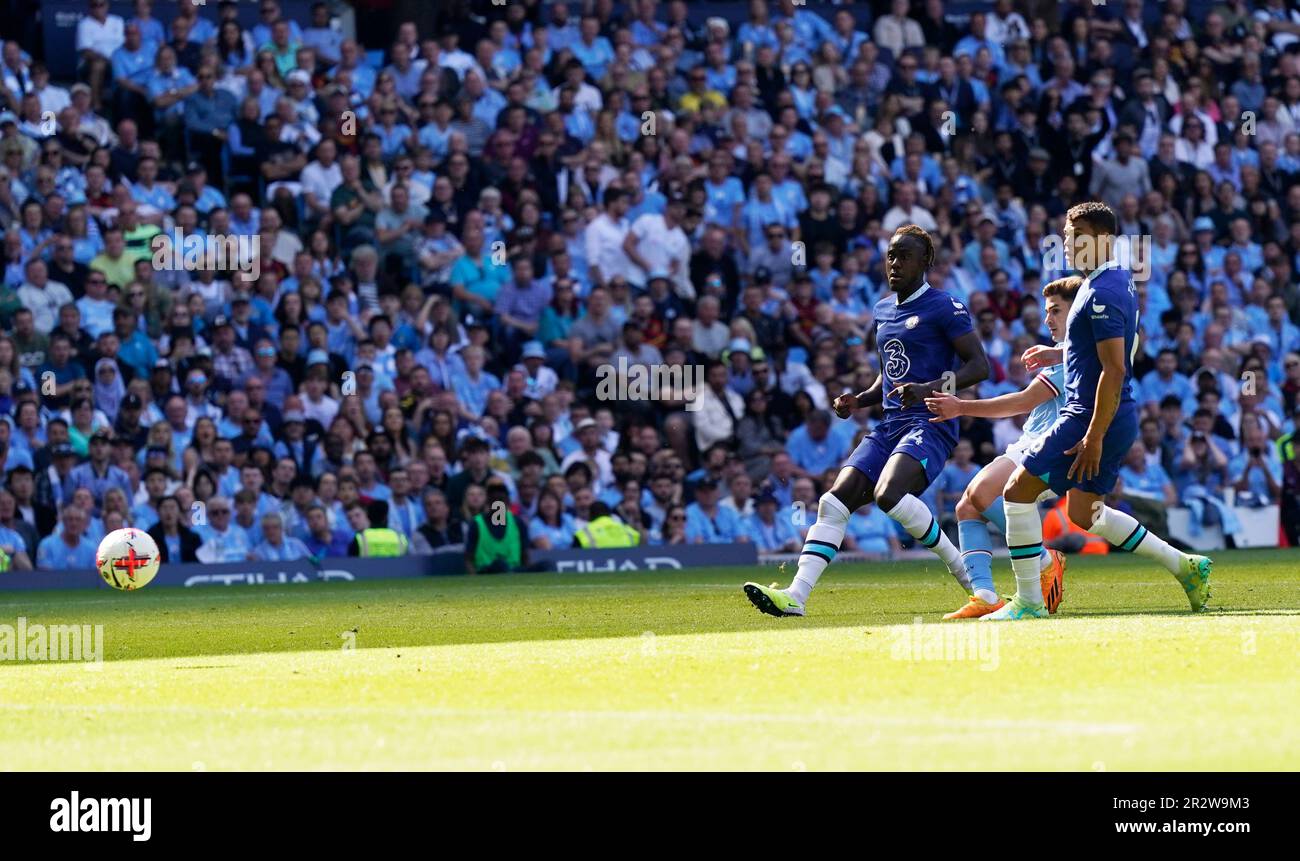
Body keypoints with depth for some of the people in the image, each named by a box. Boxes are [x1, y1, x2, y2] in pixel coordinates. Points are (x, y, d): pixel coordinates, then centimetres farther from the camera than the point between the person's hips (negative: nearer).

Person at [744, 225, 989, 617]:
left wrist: (929, 389, -25)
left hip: (930, 424, -8)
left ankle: (961, 567, -11)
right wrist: (860, 401, 12)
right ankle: (795, 596, -12)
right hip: (889, 425, 8)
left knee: (889, 494, -31)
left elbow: (979, 365, -11)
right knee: (835, 501, -7)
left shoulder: (943, 307, -5)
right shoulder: (883, 310, 19)